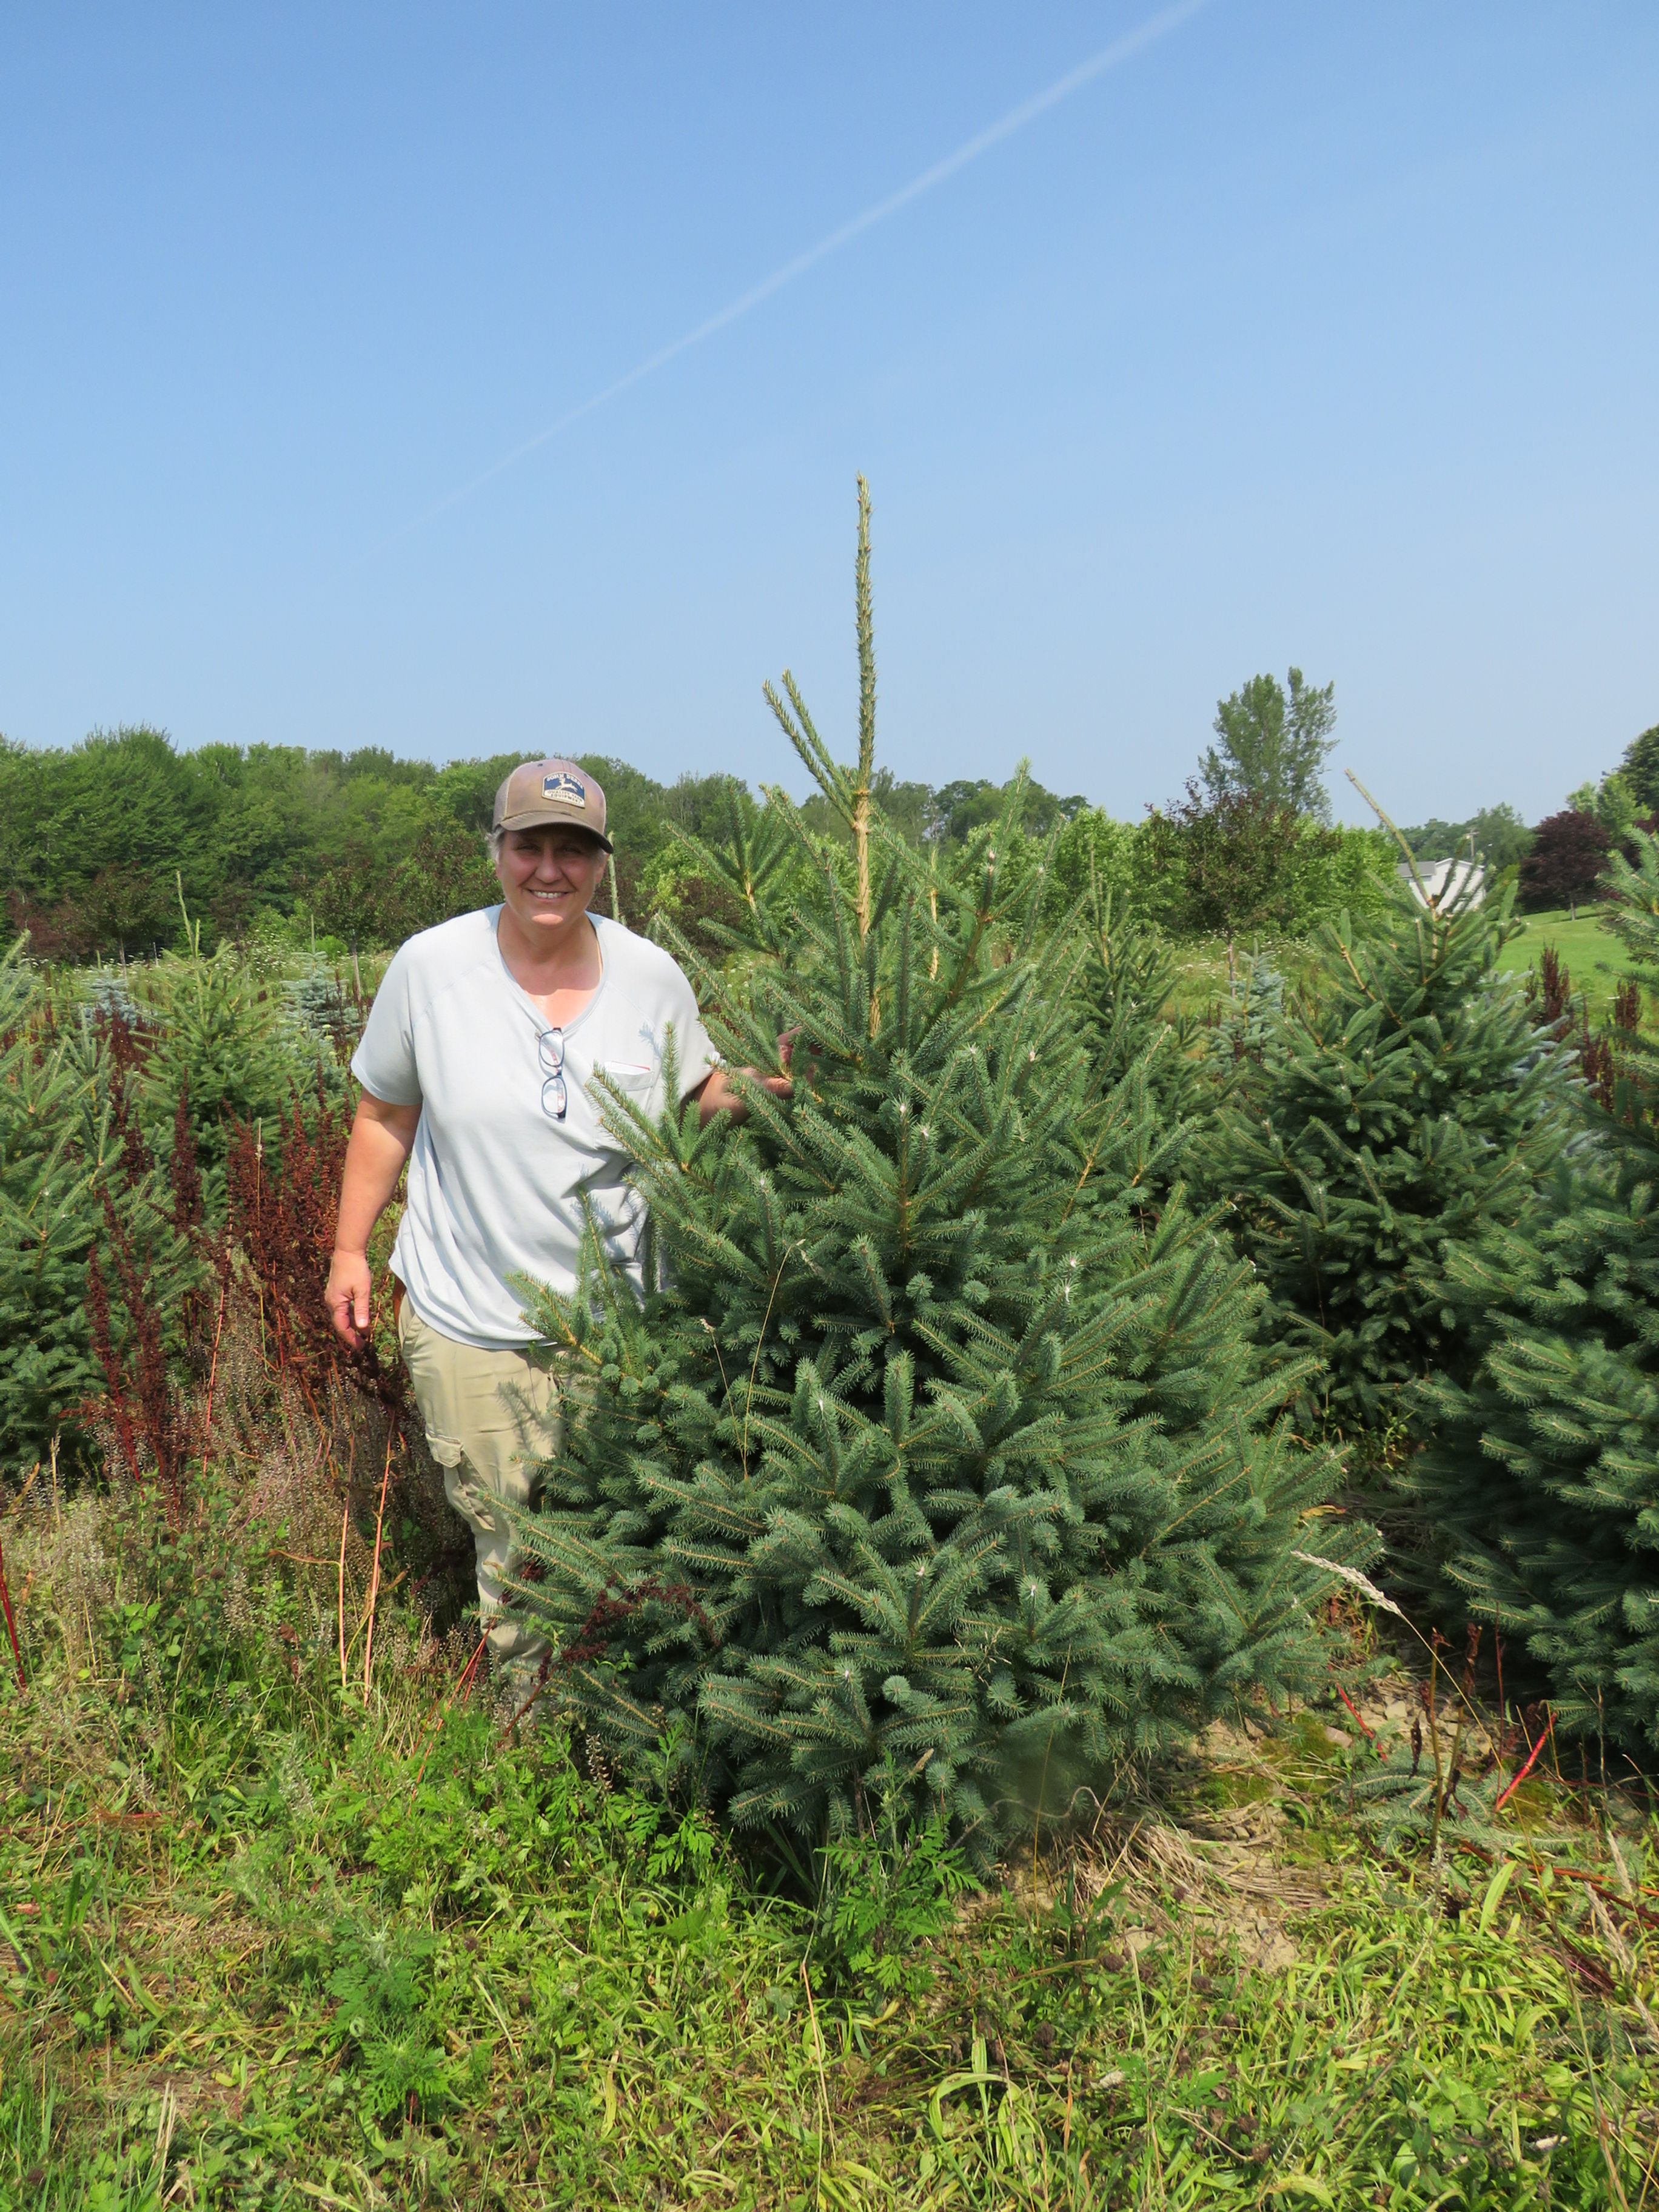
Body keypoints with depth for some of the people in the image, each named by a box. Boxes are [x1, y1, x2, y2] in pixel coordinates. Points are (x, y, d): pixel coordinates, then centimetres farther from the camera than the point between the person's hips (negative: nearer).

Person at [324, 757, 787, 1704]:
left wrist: (769, 1085, -11)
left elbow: (696, 1093, 9)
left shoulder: (652, 976, -7)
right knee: (505, 1541, 13)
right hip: (468, 1318, -1)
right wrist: (350, 1247, 5)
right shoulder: (430, 966, -10)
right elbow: (385, 1115, 3)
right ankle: (525, 1710, 39)